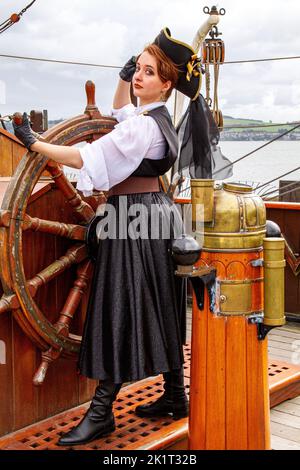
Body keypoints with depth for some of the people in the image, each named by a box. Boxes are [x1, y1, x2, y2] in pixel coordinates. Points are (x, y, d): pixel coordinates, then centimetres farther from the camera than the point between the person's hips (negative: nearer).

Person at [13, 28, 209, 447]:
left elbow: (85, 159, -23)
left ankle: (101, 412, 3)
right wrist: (123, 79, 16)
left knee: (121, 313, -5)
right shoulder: (158, 118, 11)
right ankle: (175, 397, 25)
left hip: (135, 219, -10)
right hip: (154, 214, 10)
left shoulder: (142, 126, -18)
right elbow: (119, 112, 32)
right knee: (158, 313, 15)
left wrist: (34, 143, -17)